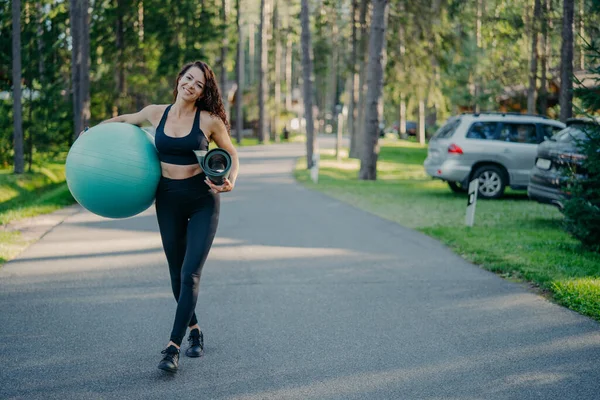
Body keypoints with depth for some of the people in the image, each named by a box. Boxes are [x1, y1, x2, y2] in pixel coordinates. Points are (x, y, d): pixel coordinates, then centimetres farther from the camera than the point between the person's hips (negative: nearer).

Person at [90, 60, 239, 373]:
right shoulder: (156, 113, -1)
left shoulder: (209, 120, -10)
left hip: (202, 202, -3)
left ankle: (173, 347, -12)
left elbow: (232, 155, 3)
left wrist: (230, 181, -14)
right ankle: (194, 331, 33)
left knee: (190, 274, -13)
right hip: (168, 200, 4)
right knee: (176, 275, 11)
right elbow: (125, 120, 20)